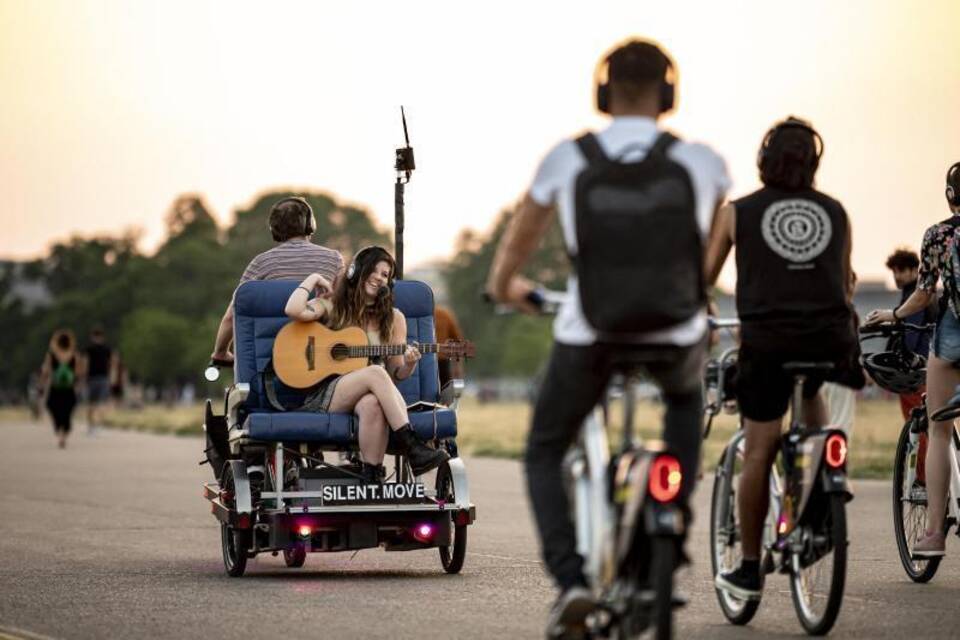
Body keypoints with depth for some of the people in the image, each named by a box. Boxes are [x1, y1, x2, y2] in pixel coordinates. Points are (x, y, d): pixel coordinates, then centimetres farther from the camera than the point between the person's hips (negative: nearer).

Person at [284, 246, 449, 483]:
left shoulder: (393, 319, 16)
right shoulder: (332, 307, 10)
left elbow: (396, 373, 14)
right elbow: (294, 310, -11)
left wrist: (409, 364, -9)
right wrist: (313, 279, 3)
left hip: (369, 393, 2)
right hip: (324, 395, -2)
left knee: (372, 404, -38)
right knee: (375, 373, -33)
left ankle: (372, 478, -39)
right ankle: (413, 448, -42)